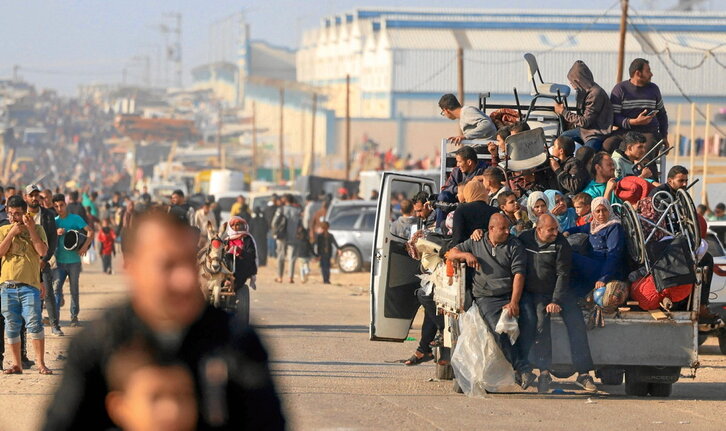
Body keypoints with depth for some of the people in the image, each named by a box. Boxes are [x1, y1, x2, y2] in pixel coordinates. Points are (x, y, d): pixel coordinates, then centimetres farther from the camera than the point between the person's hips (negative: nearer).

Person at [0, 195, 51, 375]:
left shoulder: (37, 229, 7)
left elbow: (42, 251, -8)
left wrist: (31, 229, -10)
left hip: (29, 285, -2)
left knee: (34, 324, -12)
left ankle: (41, 363, -7)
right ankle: (17, 364, 12)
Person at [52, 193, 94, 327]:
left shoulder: (75, 218, -2)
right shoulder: (54, 221, 8)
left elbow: (90, 231, -8)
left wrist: (85, 246, -21)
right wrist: (56, 233, -15)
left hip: (74, 261, -1)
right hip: (59, 260, 1)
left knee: (74, 290, 7)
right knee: (56, 286, -13)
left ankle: (74, 317, 18)